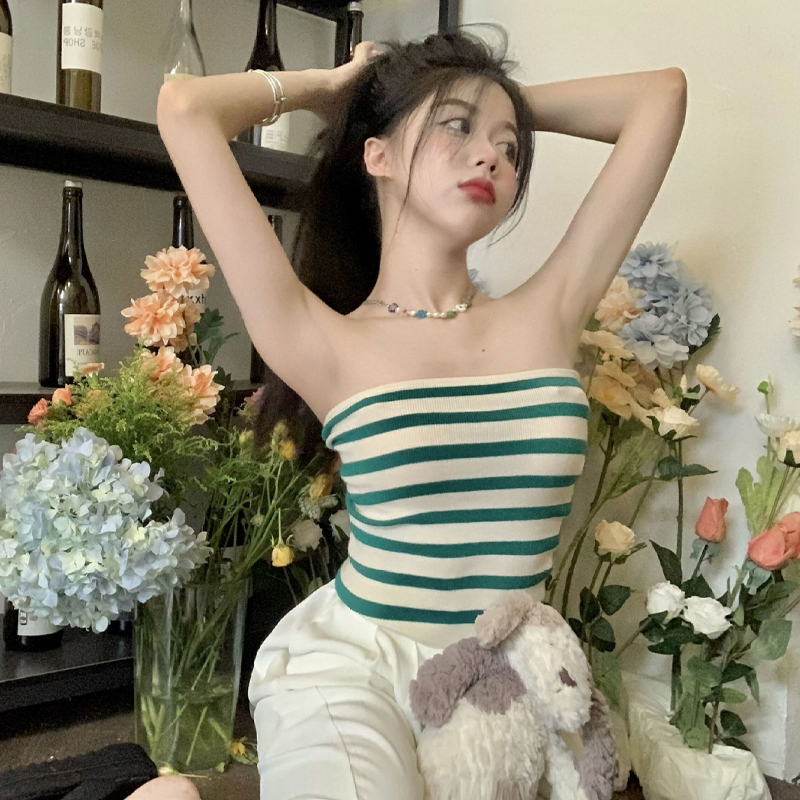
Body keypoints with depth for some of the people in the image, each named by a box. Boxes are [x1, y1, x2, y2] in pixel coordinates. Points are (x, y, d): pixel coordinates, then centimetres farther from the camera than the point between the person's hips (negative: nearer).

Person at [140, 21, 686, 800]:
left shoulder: (546, 314, -1)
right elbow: (185, 108, -14)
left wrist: (514, 102, 11)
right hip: (348, 665, -4)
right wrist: (330, 87, 4)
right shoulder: (323, 345, -10)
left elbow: (663, 94, 3)